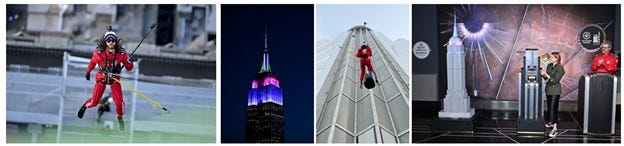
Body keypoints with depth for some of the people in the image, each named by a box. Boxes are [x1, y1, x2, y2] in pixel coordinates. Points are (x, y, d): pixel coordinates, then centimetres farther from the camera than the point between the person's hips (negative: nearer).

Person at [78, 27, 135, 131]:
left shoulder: (121, 53, -15)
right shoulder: (99, 52, -16)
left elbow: (129, 68, -10)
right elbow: (92, 62, 5)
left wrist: (129, 62, -31)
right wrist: (88, 72, 16)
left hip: (115, 78, 0)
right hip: (102, 77, 0)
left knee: (119, 102, -8)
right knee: (94, 102, 0)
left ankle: (120, 118, 22)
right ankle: (84, 106, 37)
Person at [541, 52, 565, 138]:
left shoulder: (560, 68, -14)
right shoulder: (549, 66, 7)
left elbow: (555, 80, -20)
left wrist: (547, 75, -25)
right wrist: (543, 74, -9)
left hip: (555, 90, -7)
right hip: (548, 89, 8)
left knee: (553, 108, -11)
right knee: (549, 107, 17)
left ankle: (554, 128, -12)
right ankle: (551, 122, 35)